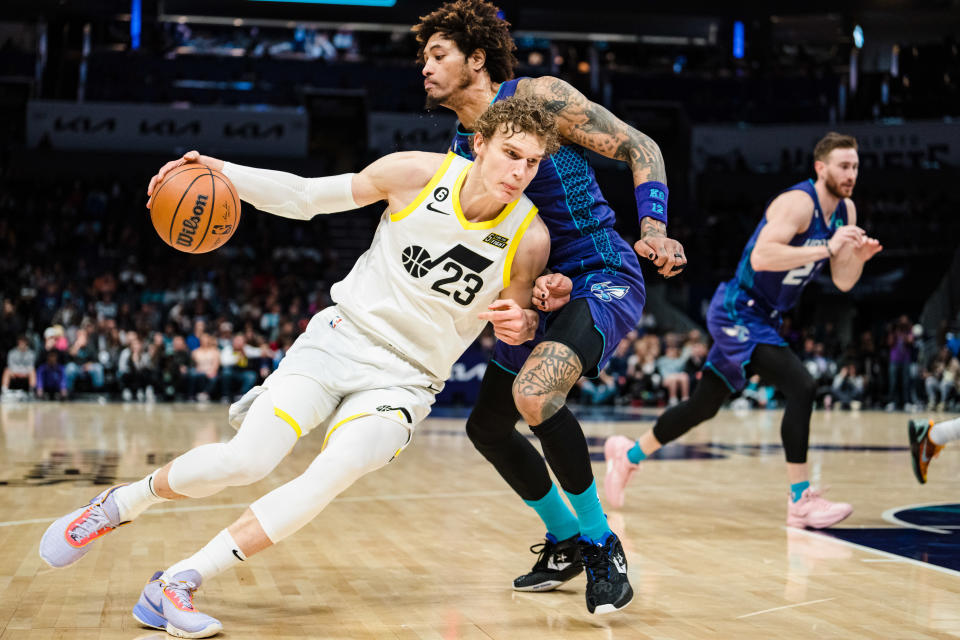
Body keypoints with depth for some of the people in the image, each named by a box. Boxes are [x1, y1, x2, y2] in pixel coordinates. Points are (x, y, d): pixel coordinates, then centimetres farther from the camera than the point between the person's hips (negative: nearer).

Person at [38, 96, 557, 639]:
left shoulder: (529, 239, -12)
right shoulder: (418, 173, -11)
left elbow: (520, 314, 7)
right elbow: (306, 197, 2)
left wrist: (520, 323, -18)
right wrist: (219, 172, -8)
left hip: (404, 381, 0)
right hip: (340, 337, 0)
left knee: (339, 467, -29)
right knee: (245, 461, -19)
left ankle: (177, 584, -19)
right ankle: (117, 505, 11)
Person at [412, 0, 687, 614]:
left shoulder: (539, 96, -9)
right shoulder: (459, 154, 10)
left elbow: (639, 147, -8)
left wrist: (655, 229, -24)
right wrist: (539, 280, -15)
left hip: (605, 279, -8)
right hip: (543, 290, 9)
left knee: (534, 392, -32)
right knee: (487, 425, 12)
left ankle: (601, 543, -12)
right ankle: (565, 544, 31)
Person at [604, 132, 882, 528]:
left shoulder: (846, 211, 6)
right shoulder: (798, 202, -20)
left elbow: (843, 282, 9)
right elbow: (761, 256, -35)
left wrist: (859, 256, -12)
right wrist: (826, 248, -33)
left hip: (763, 318, 10)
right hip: (737, 312, -10)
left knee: (704, 405, 18)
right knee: (801, 387, -23)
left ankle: (629, 454, 36)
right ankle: (801, 500, -17)